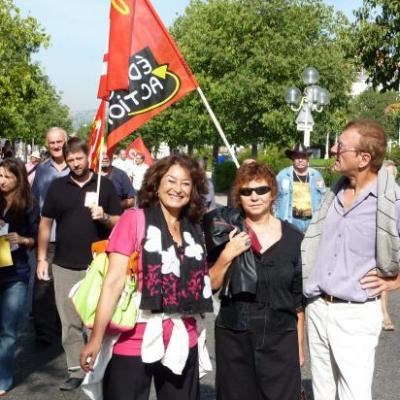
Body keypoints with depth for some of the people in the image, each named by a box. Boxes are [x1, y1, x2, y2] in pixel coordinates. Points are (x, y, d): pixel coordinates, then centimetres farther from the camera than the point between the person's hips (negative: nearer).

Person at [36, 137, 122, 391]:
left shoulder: (105, 185, 1)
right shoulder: (57, 186, 6)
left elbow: (120, 222, 4)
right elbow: (46, 223, 9)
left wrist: (104, 217, -18)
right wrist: (42, 258, 4)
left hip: (97, 265, -2)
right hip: (64, 266, 2)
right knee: (70, 323, 7)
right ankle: (76, 372, 17)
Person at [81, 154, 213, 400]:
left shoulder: (194, 231, 8)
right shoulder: (134, 219, -7)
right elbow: (114, 281, -13)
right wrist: (97, 339, -16)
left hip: (182, 344, 5)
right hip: (134, 343, -4)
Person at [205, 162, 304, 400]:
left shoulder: (293, 238, 1)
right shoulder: (226, 232, 0)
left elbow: (300, 298, 7)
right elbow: (209, 286, -1)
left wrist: (300, 344, 8)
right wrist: (227, 255, -15)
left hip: (281, 340, 0)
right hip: (234, 339, 0)